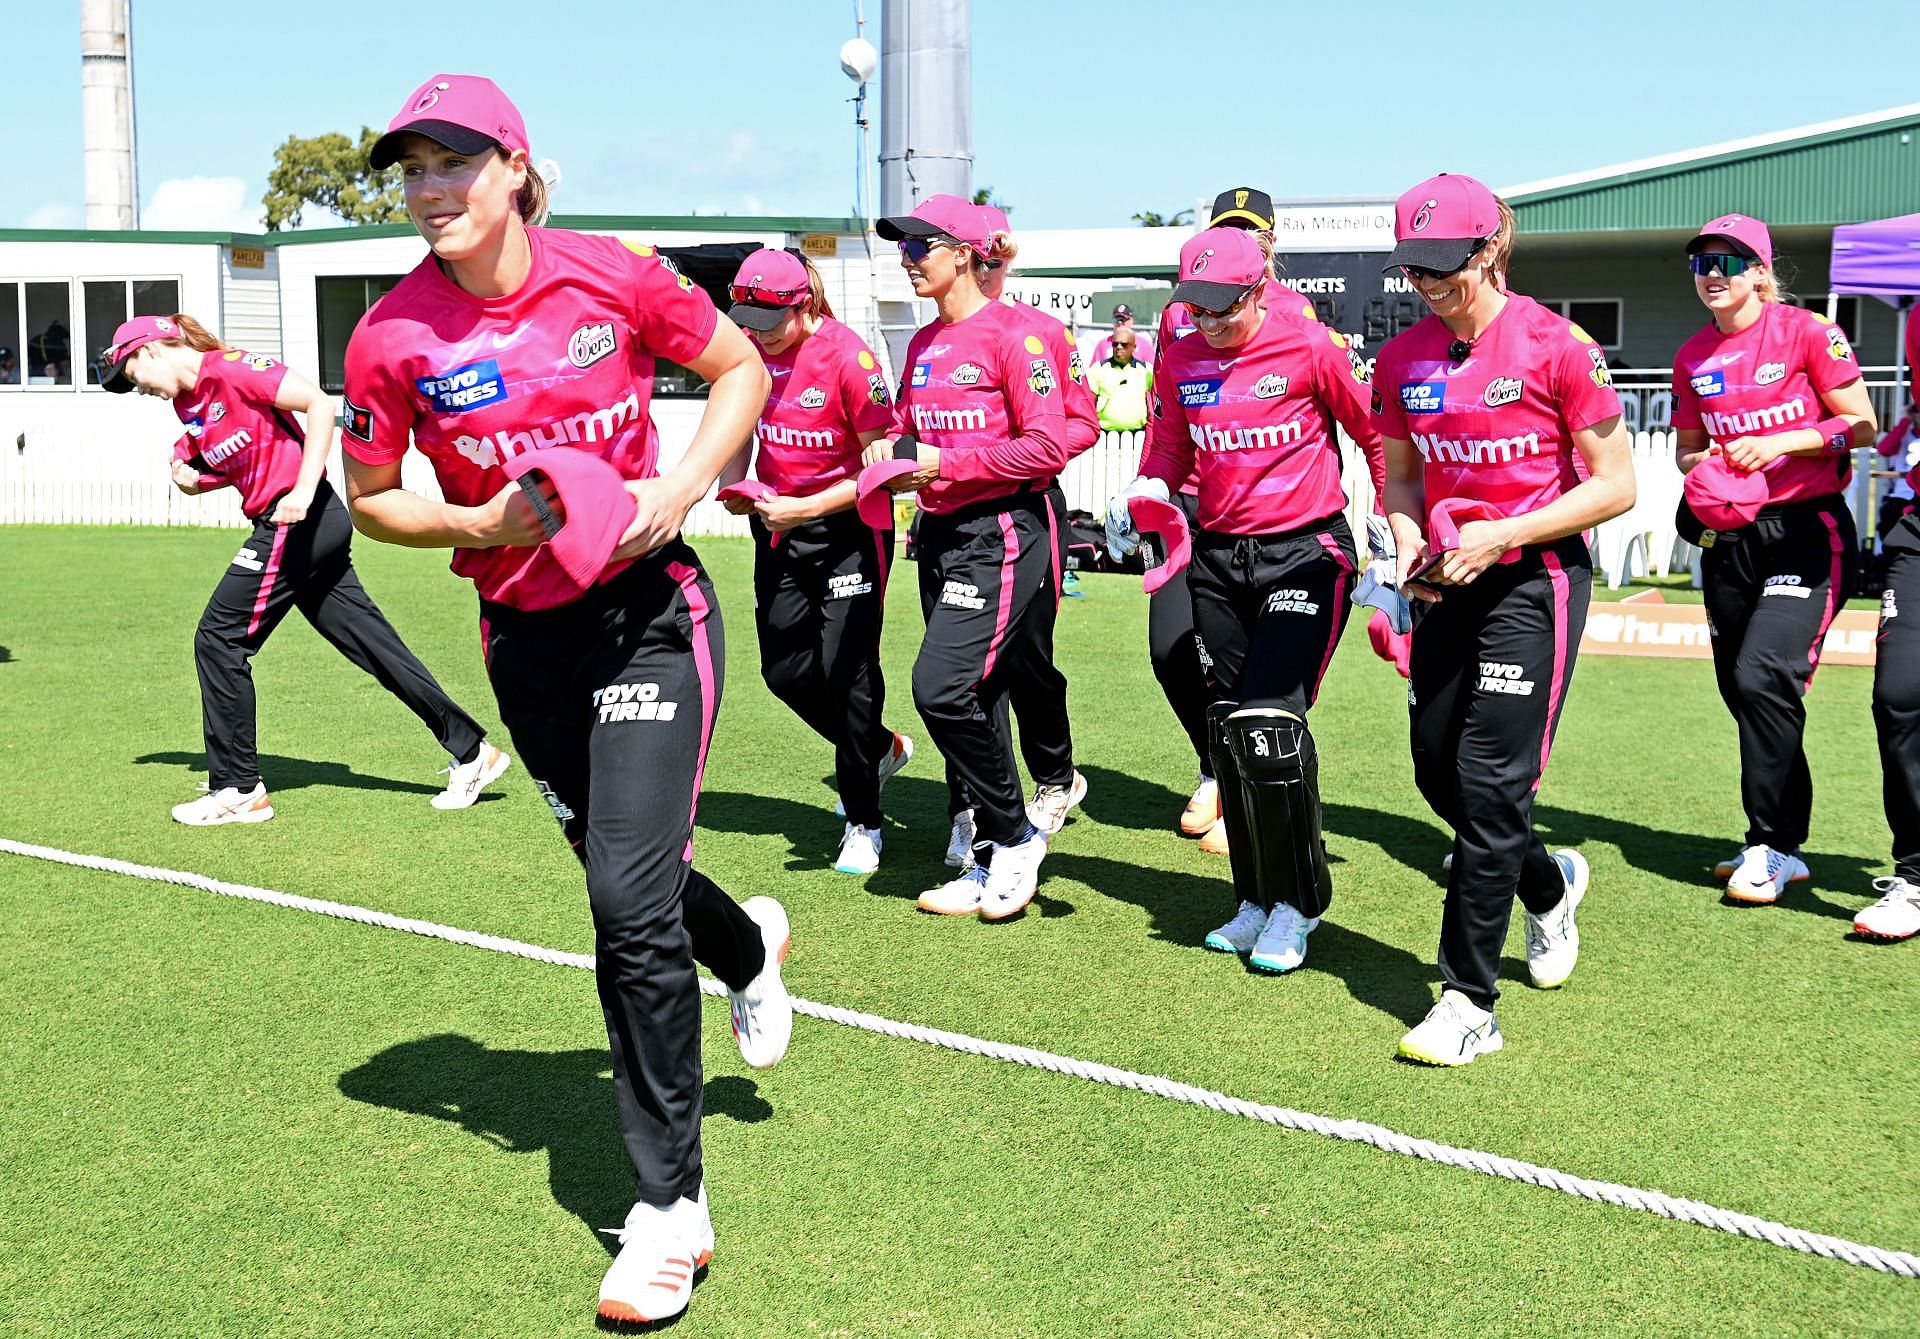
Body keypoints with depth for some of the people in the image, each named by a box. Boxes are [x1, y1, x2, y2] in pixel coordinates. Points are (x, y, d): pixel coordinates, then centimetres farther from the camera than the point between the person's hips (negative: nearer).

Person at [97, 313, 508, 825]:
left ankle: (238, 790, 5)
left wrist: (303, 491, -23)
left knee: (219, 639, -2)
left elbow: (319, 403, -17)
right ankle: (471, 751, 12)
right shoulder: (187, 402, 18)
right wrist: (190, 476, 3)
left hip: (300, 520, -9)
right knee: (374, 645, 8)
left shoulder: (228, 368, -10)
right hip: (319, 530, 9)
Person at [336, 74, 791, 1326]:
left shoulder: (612, 276, -8)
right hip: (525, 639, 3)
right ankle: (750, 945, 54)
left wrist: (677, 490, -10)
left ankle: (670, 1205, 2)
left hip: (650, 612, -3)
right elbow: (372, 498, 6)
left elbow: (742, 369, 5)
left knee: (631, 902, -12)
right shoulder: (393, 336, -5)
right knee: (629, 880, 16)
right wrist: (480, 524, -14)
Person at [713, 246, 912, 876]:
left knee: (845, 670, -8)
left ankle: (862, 823, 8)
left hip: (848, 525, -7)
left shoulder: (849, 358, -20)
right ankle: (881, 749, 35)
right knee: (785, 670, 9)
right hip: (777, 523, 7)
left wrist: (805, 508, -23)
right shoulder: (751, 347, -2)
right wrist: (733, 484, -6)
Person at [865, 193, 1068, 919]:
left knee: (943, 686, -17)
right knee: (974, 699, 11)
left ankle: (1016, 836, 3)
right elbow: (906, 429, 23)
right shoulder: (924, 343, 14)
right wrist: (889, 452, -1)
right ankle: (991, 863, 21)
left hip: (1004, 532, -8)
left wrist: (943, 462, -17)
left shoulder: (1012, 332, -10)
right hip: (940, 533, 8)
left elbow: (1047, 446, -17)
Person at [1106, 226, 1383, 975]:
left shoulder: (1311, 349, -8)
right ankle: (1256, 899, 23)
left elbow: (1375, 435, 1)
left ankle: (1297, 906, 4)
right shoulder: (1181, 363, 5)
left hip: (1305, 553, -5)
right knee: (1226, 732, 7)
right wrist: (1145, 492, -6)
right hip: (1219, 557, 6)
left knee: (1269, 725, -14)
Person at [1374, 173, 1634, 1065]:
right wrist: (1408, 538, -5)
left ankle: (1468, 1004, -2)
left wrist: (1500, 536, -17)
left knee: (1490, 782, -10)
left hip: (1536, 580, -6)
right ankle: (1550, 886, 42)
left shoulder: (1557, 347, -12)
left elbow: (1616, 487, -9)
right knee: (1438, 774, 11)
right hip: (1450, 582, 6)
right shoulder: (1402, 358, 4)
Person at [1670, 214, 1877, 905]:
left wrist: (1776, 444, -17)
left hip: (1808, 529, -6)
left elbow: (1861, 426, -6)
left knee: (1765, 676, -18)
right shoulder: (1692, 358, 9)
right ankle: (1783, 845, 23)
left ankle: (1770, 848, -6)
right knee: (1742, 691, 8)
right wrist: (1704, 463, -6)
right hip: (1729, 537, 6)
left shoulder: (1807, 331, -6)